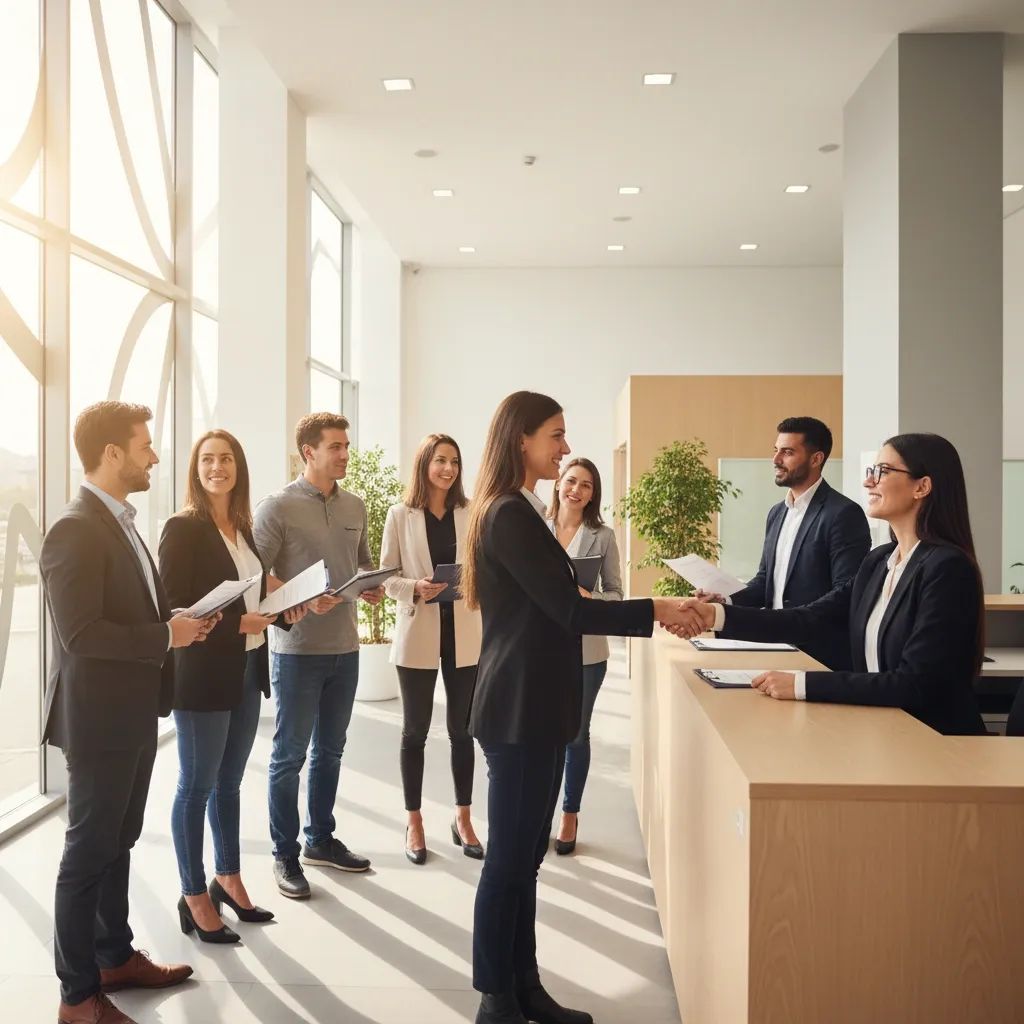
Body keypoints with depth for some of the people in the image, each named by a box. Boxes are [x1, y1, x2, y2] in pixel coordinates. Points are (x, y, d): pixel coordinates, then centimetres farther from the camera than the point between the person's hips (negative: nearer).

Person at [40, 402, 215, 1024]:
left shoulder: (121, 523, 11)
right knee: (89, 852, 3)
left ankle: (116, 957, 35)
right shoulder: (76, 529, -20)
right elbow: (80, 633, -26)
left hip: (133, 713, 10)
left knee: (118, 843, 20)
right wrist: (168, 635, -19)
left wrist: (180, 623, 2)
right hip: (100, 717, -9)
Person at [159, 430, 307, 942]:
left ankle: (229, 880, 29)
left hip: (246, 669, 7)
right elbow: (172, 607, -16)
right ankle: (194, 898, 14)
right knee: (196, 785, 3)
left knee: (228, 782, 17)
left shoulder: (242, 528, 11)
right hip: (202, 673, -7)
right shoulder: (183, 527, -11)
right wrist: (235, 623, -22)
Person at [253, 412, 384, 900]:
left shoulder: (355, 506, 8)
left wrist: (372, 587, -1)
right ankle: (285, 855, 16)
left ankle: (320, 839, 31)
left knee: (330, 751, 16)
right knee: (289, 755, 4)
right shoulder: (277, 507, -10)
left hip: (345, 648, 6)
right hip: (297, 650, -6)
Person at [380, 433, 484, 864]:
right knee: (415, 731, 8)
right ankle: (414, 823, 20)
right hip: (418, 633, -1)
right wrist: (415, 589, -19)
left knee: (462, 729, 10)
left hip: (464, 634, 1)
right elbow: (386, 576, -1)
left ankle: (463, 819, 23)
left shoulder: (471, 515, 2)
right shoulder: (400, 515, -1)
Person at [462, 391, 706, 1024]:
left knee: (525, 855, 15)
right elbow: (567, 610, -20)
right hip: (519, 709, -10)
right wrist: (655, 610, -13)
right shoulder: (510, 514, -17)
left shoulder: (520, 511, 13)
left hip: (535, 706, 10)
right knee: (510, 858, 0)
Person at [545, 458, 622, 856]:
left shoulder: (603, 536, -1)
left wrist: (589, 598, -18)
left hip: (585, 650, 0)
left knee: (575, 733, 10)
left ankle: (570, 815, 25)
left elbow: (616, 593, 1)